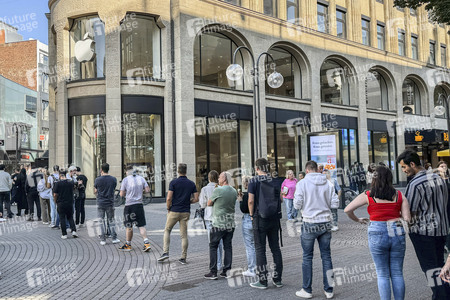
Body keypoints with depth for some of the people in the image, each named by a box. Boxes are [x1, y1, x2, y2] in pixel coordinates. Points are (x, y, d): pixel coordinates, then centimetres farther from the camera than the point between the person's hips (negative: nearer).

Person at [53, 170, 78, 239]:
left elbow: (55, 194, -8)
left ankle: (64, 234, 6)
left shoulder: (58, 183, -11)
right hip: (70, 202, 3)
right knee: (70, 218, 14)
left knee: (62, 219, 5)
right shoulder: (71, 182, -1)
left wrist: (55, 201, 7)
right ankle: (74, 231, 0)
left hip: (61, 203, -3)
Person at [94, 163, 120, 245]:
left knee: (101, 221, 7)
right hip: (110, 202, 1)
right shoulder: (113, 179, -5)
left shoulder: (98, 179, -8)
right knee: (111, 221, 12)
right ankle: (114, 238, 14)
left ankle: (103, 240, 8)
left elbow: (95, 191, 5)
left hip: (100, 203, -1)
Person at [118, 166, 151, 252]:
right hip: (139, 204, 3)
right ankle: (146, 243, -7)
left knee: (129, 226, 8)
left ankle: (128, 245, 19)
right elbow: (148, 190, 2)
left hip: (129, 205, -3)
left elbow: (122, 194, -4)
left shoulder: (125, 179, -6)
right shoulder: (141, 178, 4)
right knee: (141, 225, 5)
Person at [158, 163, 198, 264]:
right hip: (186, 212, 2)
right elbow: (196, 199, 1)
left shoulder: (173, 182, -8)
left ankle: (165, 252, 6)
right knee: (184, 235, 7)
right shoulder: (191, 184, 2)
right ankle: (183, 258, 7)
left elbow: (169, 198, -13)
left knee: (167, 230, 16)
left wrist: (168, 208, 3)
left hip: (174, 211, -2)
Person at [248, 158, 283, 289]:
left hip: (260, 219, -5)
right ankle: (277, 279, 19)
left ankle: (262, 281, 6)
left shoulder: (254, 181, -8)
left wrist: (251, 215, 0)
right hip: (274, 218, 5)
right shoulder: (274, 181, 5)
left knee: (260, 249, 3)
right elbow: (280, 199, 7)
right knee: (275, 248, 12)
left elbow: (251, 201, -13)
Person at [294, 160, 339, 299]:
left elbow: (297, 205, -9)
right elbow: (335, 204, 1)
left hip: (310, 223, -3)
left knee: (307, 257, 7)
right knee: (326, 256, 11)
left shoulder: (302, 183, -8)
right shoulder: (327, 183, 2)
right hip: (326, 223, 3)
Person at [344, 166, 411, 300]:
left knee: (383, 275, 8)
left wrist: (357, 220, 13)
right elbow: (407, 218, 0)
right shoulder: (399, 196, 3)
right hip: (397, 233, 2)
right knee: (397, 273, 12)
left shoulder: (368, 196, -2)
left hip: (377, 234, -2)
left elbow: (347, 210, -5)